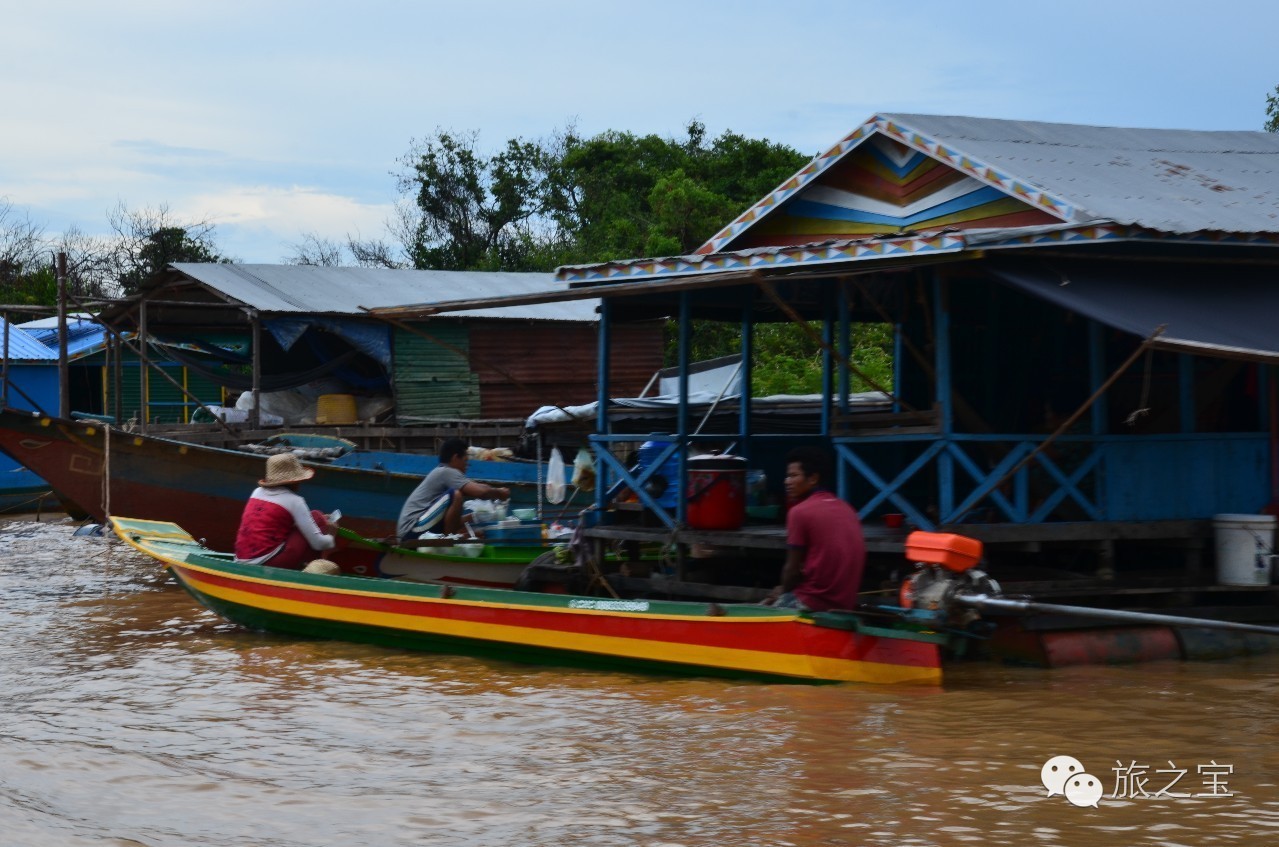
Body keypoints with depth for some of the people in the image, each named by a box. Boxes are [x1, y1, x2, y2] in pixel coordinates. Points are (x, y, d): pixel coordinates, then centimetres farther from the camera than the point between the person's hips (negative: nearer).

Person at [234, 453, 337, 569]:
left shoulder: (257, 492, 12)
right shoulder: (294, 501, -5)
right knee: (317, 518, 8)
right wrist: (331, 539, 19)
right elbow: (317, 543, -5)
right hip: (270, 564, -7)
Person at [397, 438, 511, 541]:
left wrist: (496, 492, 12)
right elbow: (480, 492, -20)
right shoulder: (447, 472, -12)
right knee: (455, 495, -24)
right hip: (412, 530, -10)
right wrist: (500, 494, -2)